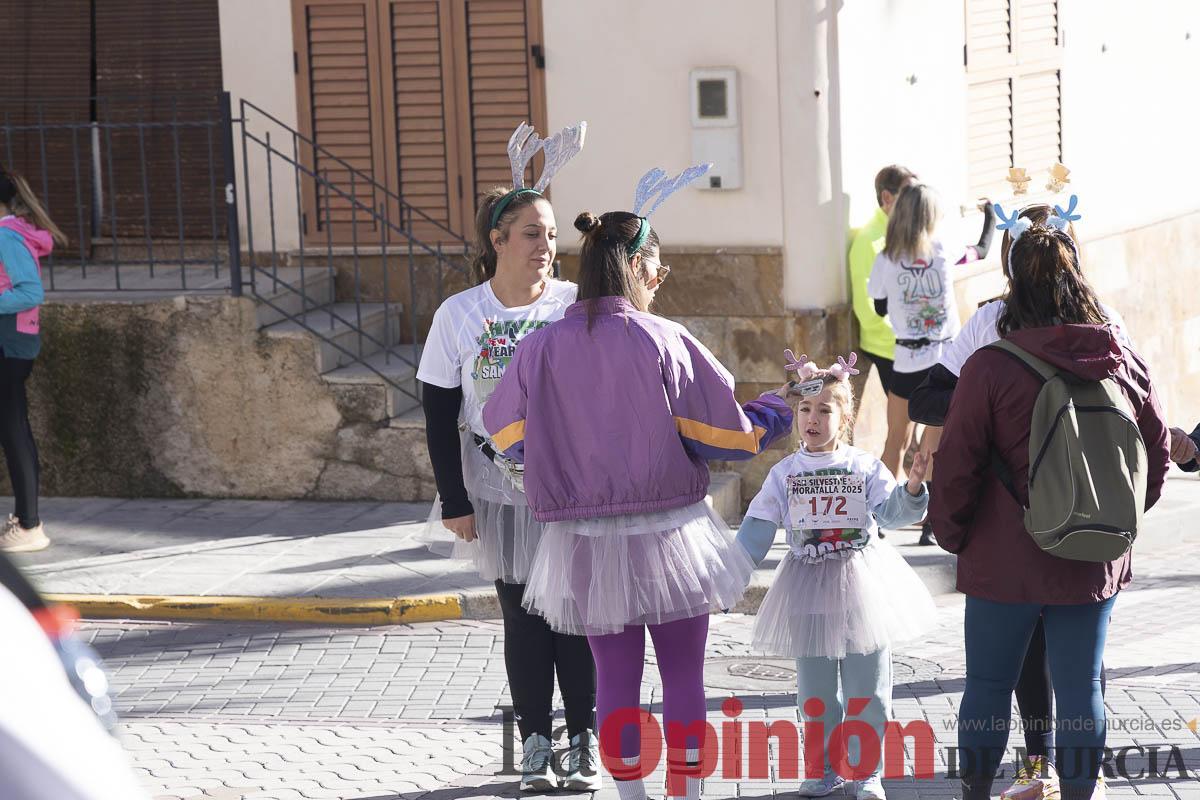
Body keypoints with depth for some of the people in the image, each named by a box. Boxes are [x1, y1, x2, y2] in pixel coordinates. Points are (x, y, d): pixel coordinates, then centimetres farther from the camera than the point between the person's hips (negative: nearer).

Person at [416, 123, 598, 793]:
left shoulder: (575, 305, -5)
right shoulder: (459, 316, -4)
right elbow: (440, 417, 0)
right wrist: (455, 501, -3)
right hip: (502, 491, 0)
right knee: (524, 615, 6)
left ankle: (586, 740, 14)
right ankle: (536, 742, 17)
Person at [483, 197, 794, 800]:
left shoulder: (542, 349, -5)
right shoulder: (664, 342, -12)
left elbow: (506, 437, 7)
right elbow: (729, 433, -8)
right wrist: (780, 411, 11)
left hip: (585, 544, 2)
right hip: (668, 538, -2)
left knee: (615, 678, 11)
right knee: (684, 677, 8)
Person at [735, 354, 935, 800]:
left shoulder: (866, 468, -2)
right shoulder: (784, 474, 2)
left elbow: (893, 512, -9)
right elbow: (758, 528, 1)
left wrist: (911, 488, -29)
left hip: (862, 587, -2)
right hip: (808, 592, 2)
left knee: (867, 690, 2)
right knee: (815, 693, 9)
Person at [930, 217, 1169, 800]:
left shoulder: (989, 368, -16)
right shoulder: (1124, 363, -4)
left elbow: (957, 468, -12)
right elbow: (1156, 456, 6)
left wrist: (952, 533, 6)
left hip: (1004, 565, -3)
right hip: (1094, 568, 3)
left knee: (988, 685, 12)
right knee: (1081, 688, 12)